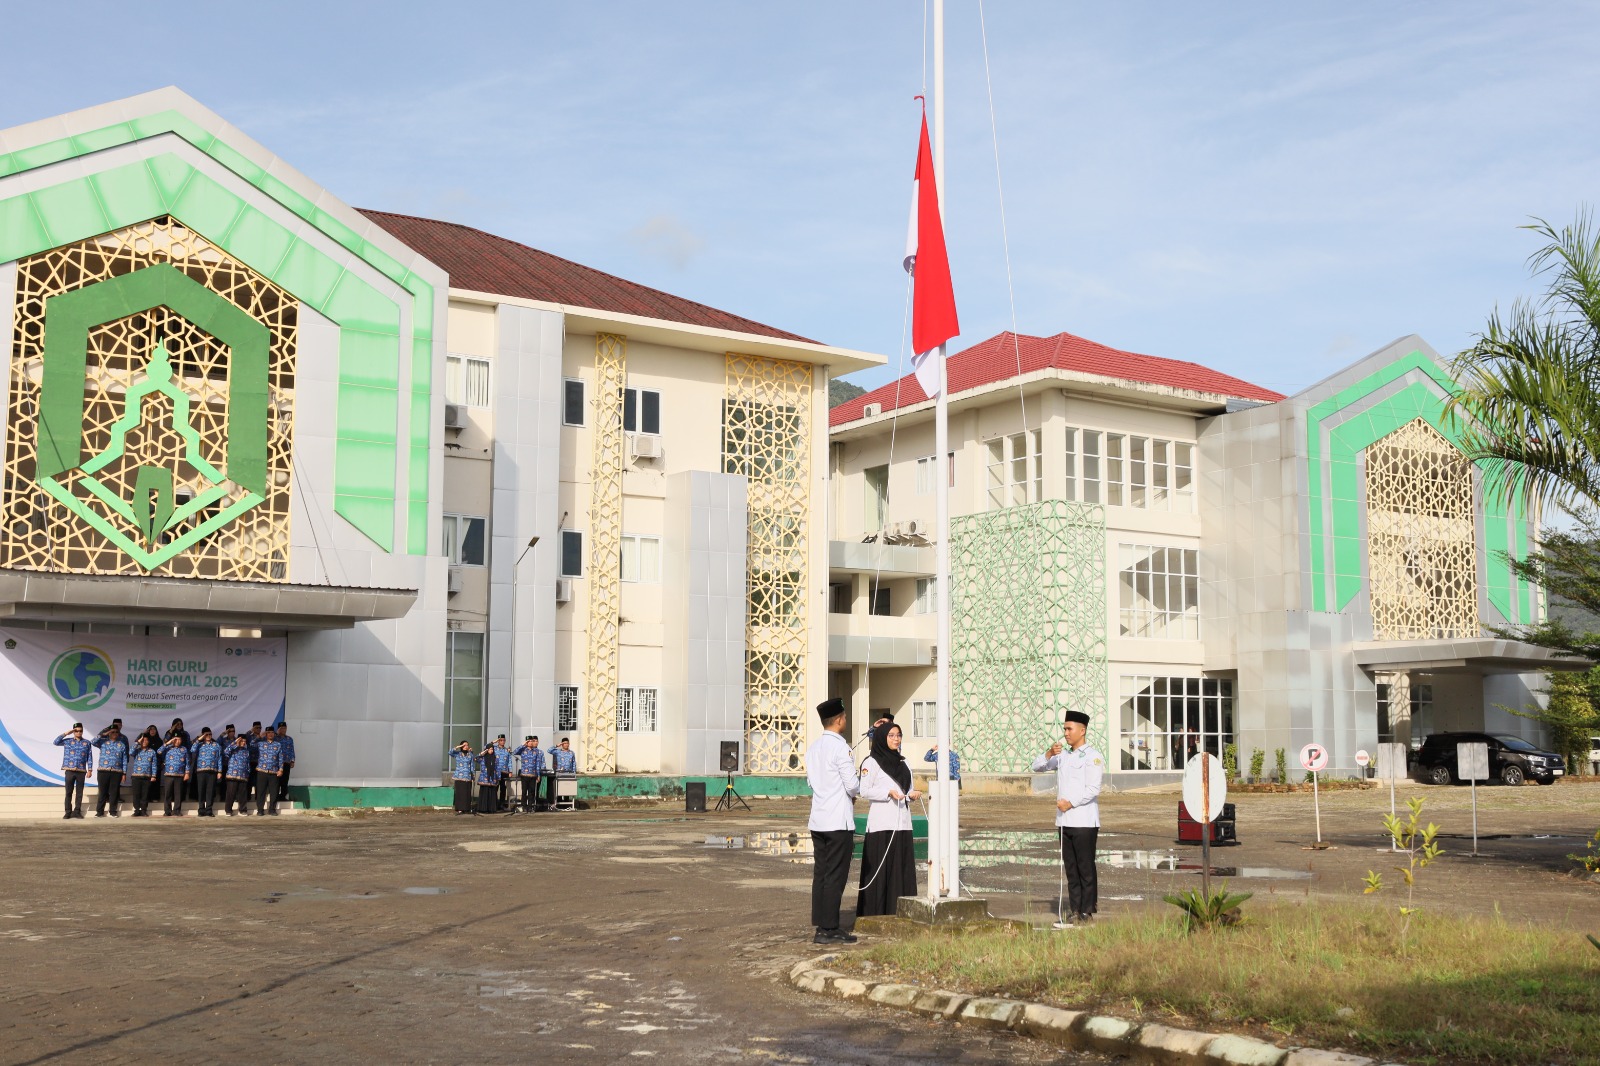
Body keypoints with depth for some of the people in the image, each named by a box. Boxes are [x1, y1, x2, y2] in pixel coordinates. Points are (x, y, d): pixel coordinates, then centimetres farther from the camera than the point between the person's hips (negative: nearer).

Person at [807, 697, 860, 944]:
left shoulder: (813, 748, 11)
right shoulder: (840, 747, -14)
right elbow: (853, 785, -16)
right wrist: (856, 789, 7)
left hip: (818, 820, 8)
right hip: (839, 821, -8)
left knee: (820, 873, 9)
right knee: (835, 875, -4)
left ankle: (821, 926, 12)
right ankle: (829, 929, -2)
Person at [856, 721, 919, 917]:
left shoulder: (904, 763, 18)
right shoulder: (872, 762, -2)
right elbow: (864, 791, -10)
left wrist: (912, 794, 1)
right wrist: (889, 793, -21)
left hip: (902, 823, 6)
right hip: (881, 824, -6)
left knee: (903, 868, 4)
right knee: (880, 870, -7)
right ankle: (875, 914, -3)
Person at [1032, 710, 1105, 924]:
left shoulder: (1093, 757, -4)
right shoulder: (1063, 756, 18)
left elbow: (1093, 789, -13)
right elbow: (1037, 767, 17)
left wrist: (1070, 802, -18)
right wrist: (1049, 754, -1)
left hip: (1084, 822, -7)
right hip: (1064, 821, 7)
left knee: (1085, 867, -3)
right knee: (1070, 867, 8)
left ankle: (1087, 910, 2)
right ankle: (1075, 909, 13)